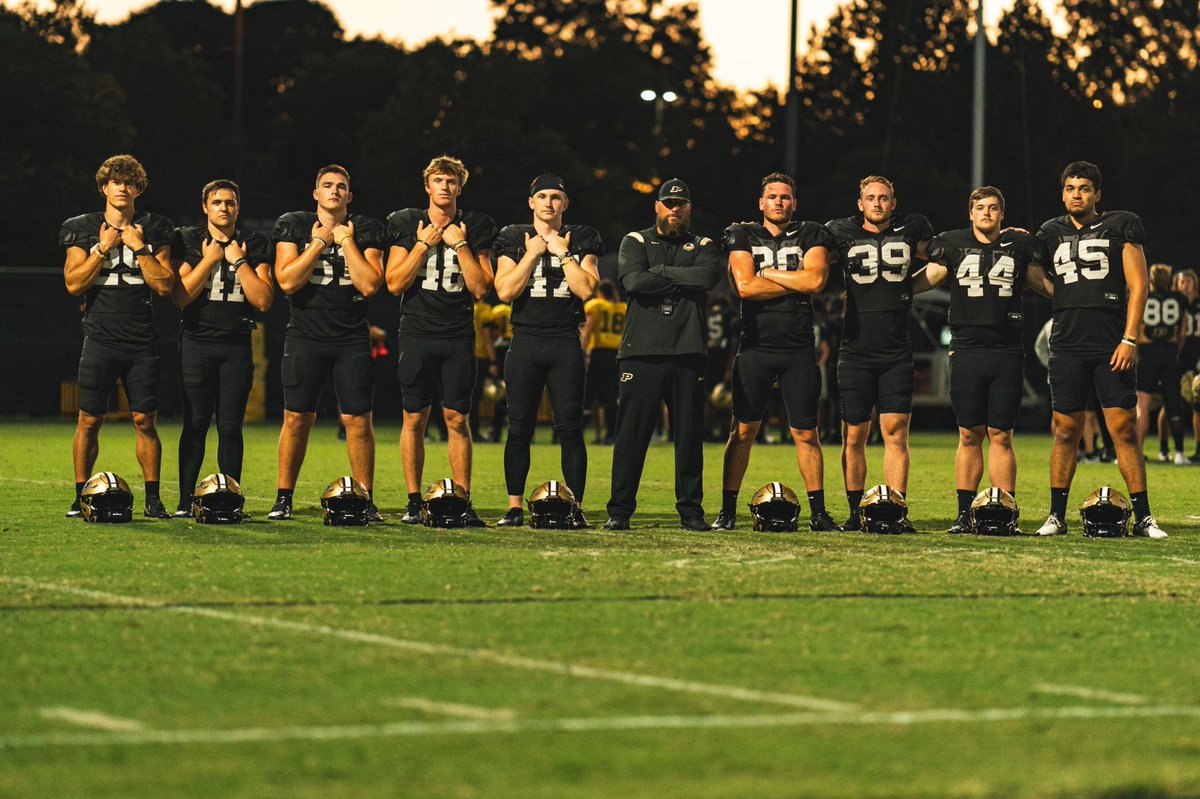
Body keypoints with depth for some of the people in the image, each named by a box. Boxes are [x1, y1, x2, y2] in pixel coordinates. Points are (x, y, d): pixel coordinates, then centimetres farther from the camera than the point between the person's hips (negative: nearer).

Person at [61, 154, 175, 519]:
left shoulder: (154, 230, 8)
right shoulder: (83, 229, 7)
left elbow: (165, 285, 0)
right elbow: (74, 284, -2)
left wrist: (139, 248, -7)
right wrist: (103, 249, -8)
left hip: (142, 343, 0)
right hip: (100, 340, 0)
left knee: (145, 421, -1)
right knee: (89, 421, -1)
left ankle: (153, 498, 5)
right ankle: (81, 496, 8)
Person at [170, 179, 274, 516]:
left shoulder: (254, 246, 8)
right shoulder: (187, 241, 4)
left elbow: (263, 301, -2)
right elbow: (180, 296, -6)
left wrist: (239, 261, -6)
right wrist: (209, 260, -9)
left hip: (236, 346, 1)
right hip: (197, 343, -1)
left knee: (230, 426, -1)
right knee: (196, 423, -4)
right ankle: (185, 500, -1)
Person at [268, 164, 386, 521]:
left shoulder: (365, 230, 5)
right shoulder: (293, 226, 3)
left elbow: (370, 285, -8)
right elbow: (288, 281, -9)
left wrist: (347, 241, -7)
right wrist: (319, 243, -8)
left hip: (352, 338, 1)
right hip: (305, 336, -1)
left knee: (358, 419, -2)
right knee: (297, 418, -2)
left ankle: (366, 499, 7)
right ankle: (284, 498, 6)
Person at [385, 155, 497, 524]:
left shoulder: (474, 228, 5)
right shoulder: (406, 224, 4)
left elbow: (481, 288, -2)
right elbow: (395, 284, -3)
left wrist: (460, 245, -7)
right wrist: (423, 245, -8)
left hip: (458, 336, 0)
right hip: (416, 332, 0)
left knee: (457, 419, -1)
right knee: (415, 418, 1)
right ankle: (414, 501, 7)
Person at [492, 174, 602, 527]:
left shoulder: (581, 240, 8)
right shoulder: (514, 239, 8)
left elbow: (586, 288, -6)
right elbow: (505, 290, -5)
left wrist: (562, 252, -6)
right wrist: (533, 253, -6)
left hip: (565, 342, 0)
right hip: (525, 340, 0)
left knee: (570, 428, -4)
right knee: (519, 428, 0)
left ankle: (576, 508, -1)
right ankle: (514, 508, 5)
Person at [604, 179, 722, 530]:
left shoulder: (702, 247, 14)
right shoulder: (635, 242, 10)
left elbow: (707, 276, -9)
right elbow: (634, 282, -9)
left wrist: (660, 272, -6)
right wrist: (683, 279, -5)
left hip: (687, 353, 2)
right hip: (641, 350, -1)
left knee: (689, 435, 3)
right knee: (631, 434, -3)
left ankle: (690, 511, 10)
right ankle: (619, 510, 2)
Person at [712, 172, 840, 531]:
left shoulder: (811, 236, 8)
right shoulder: (742, 236, 6)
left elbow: (816, 280, -10)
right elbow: (745, 286, -9)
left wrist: (767, 272, -5)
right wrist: (797, 283, -6)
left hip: (799, 349, 1)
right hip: (755, 346, -1)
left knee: (805, 433, 5)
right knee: (743, 430, -1)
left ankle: (818, 512, 11)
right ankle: (727, 510, 4)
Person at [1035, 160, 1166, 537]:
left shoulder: (1119, 228, 2)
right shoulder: (1053, 233, 12)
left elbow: (1137, 286, -1)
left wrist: (1129, 340, -8)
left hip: (1112, 346, -3)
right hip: (1068, 346, 3)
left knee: (1123, 428, -5)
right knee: (1066, 430, 4)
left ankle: (1143, 516, -1)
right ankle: (1056, 516, 10)